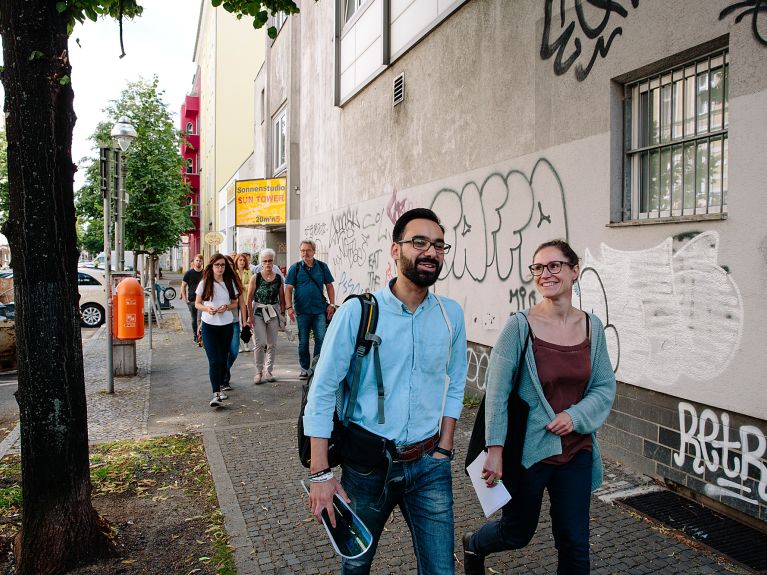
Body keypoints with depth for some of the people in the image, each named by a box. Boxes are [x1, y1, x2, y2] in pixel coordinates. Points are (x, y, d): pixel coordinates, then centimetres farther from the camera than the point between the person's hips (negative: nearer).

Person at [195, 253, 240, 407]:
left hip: (226, 325, 3)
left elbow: (235, 303, 9)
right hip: (209, 326, -2)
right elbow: (197, 303, 5)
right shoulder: (205, 283, 0)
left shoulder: (230, 282, 4)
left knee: (223, 359, 12)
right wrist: (207, 308, -16)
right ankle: (216, 394, -12)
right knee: (214, 360, -10)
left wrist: (226, 307, -12)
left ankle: (220, 386, 31)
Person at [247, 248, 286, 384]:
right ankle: (259, 372, 5)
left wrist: (281, 313, 4)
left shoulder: (278, 278, 3)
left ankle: (269, 371, 19)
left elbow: (281, 298, 8)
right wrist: (250, 315, -8)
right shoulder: (255, 278, -4)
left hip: (273, 313, 3)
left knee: (272, 344, 7)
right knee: (260, 343, -8)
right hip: (258, 313, -2)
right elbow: (249, 298, -4)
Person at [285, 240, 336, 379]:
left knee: (321, 338, -5)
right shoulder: (295, 268, 2)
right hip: (302, 311, 0)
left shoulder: (322, 266, 7)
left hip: (319, 310, 1)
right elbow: (288, 289, -1)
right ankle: (305, 368, 21)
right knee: (303, 341, 8)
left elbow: (329, 286, 10)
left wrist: (331, 304, 1)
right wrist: (289, 307, -11)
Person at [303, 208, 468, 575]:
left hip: (429, 464, 2)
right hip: (367, 462, -2)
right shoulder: (357, 312, -14)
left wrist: (444, 451, 4)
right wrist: (320, 474, -13)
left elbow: (454, 384, 8)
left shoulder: (452, 315, -2)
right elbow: (322, 392, -12)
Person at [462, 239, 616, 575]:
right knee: (517, 534, 16)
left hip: (576, 451, 4)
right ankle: (473, 545, 48)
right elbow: (497, 393, -13)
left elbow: (605, 386, 4)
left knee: (575, 543, 12)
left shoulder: (592, 327, -1)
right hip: (528, 450, -3)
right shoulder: (520, 325, -14)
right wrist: (495, 449, -16)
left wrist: (576, 415, -13)